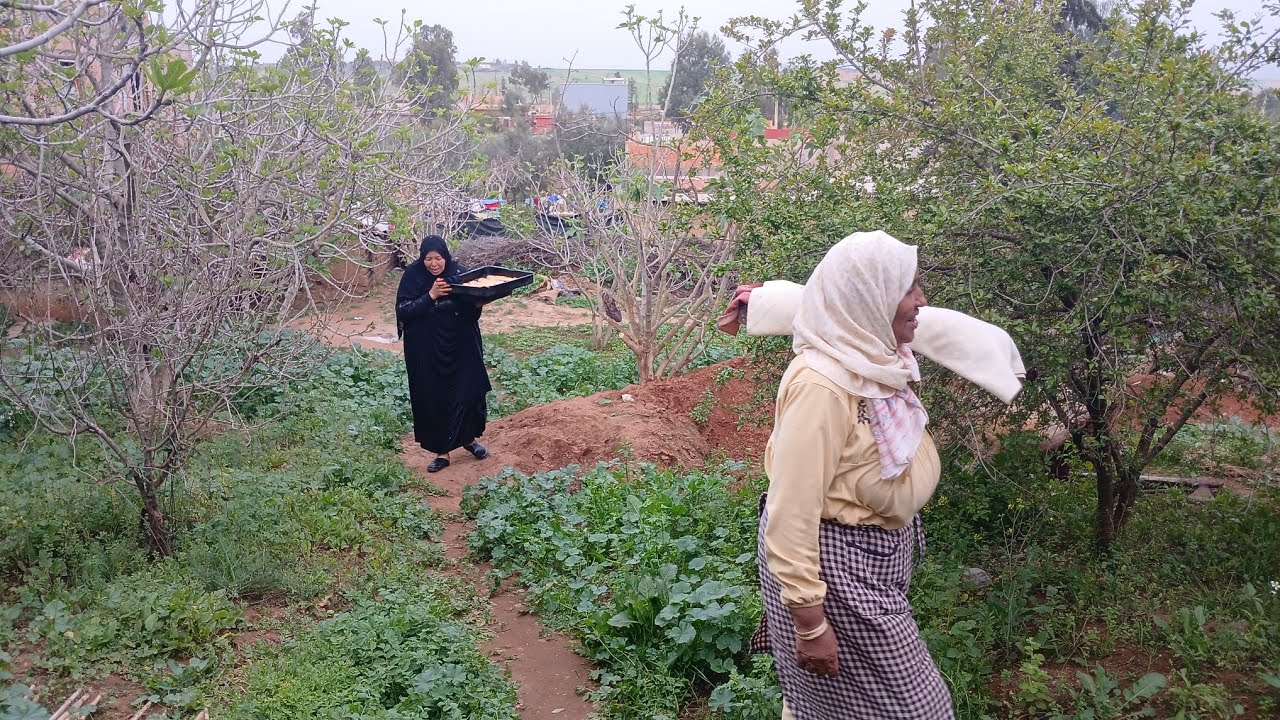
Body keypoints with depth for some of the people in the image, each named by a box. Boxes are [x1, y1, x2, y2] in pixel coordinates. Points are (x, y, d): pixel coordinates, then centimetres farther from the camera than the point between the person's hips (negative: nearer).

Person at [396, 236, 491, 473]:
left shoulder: (459, 273, -4)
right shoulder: (413, 276, -7)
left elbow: (473, 312, -1)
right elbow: (403, 311, -14)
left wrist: (476, 302, -24)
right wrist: (430, 295, -24)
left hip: (460, 348, 1)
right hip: (426, 351, -1)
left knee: (469, 391, 5)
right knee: (433, 398, 3)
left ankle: (468, 438, 30)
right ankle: (442, 451, 16)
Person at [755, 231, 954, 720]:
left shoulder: (872, 360, -1)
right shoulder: (822, 384, -27)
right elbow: (793, 508, -27)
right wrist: (810, 622, -25)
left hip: (869, 558, 8)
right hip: (832, 566, -8)